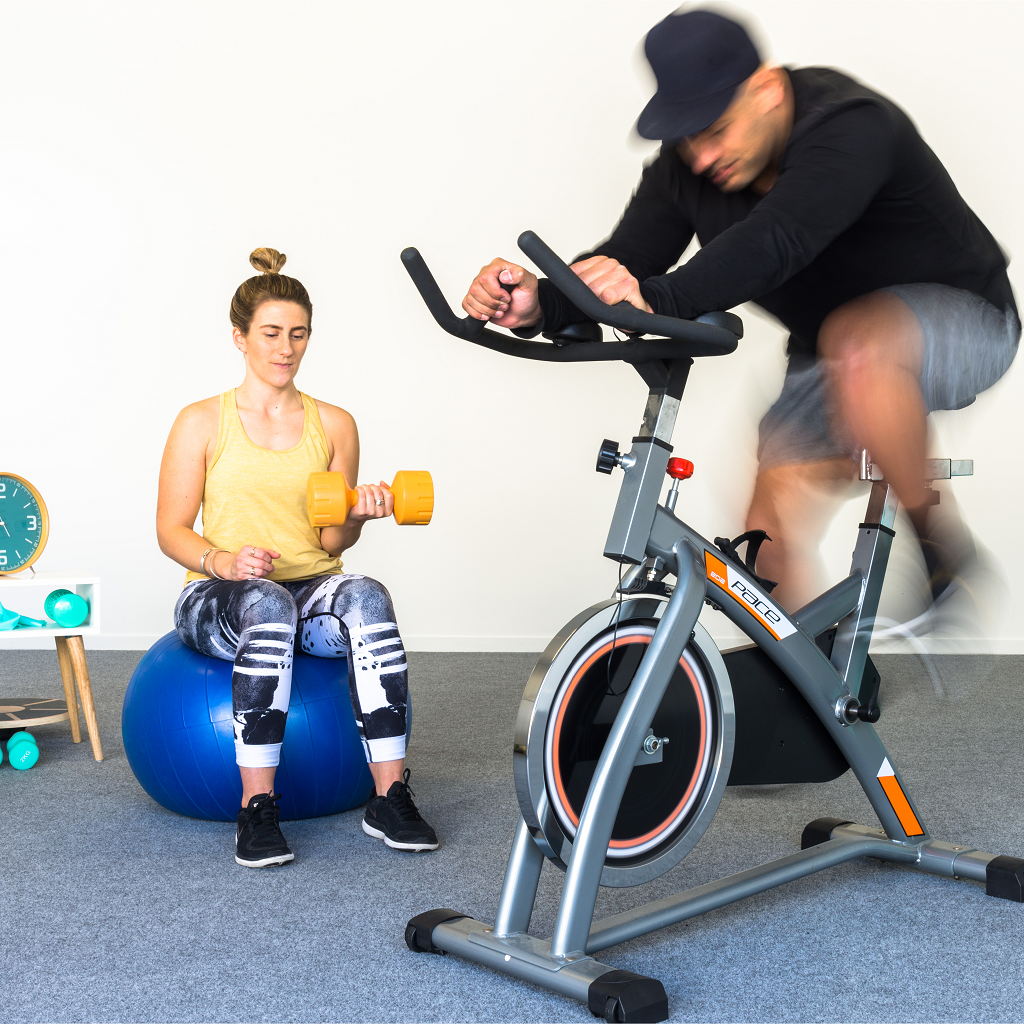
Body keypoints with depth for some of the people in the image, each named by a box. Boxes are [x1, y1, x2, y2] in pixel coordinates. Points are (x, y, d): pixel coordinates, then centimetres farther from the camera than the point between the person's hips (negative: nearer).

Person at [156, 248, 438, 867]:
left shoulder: (334, 425, 12)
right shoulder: (202, 423, 5)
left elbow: (331, 542, 11)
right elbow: (171, 530, 3)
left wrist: (356, 515, -11)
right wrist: (222, 561, -17)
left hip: (312, 589, 2)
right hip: (218, 599, -2)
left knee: (366, 595, -34)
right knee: (267, 602, -39)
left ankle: (391, 799, -35)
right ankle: (257, 811, -35)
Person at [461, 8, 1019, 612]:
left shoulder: (849, 126, -30)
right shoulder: (685, 169, -9)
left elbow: (775, 242, -48)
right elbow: (624, 262, -20)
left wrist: (660, 299, -63)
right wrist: (540, 305, -41)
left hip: (959, 319, -6)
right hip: (830, 354, 6)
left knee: (856, 343, -40)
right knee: (776, 526, -9)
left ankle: (938, 540, -21)